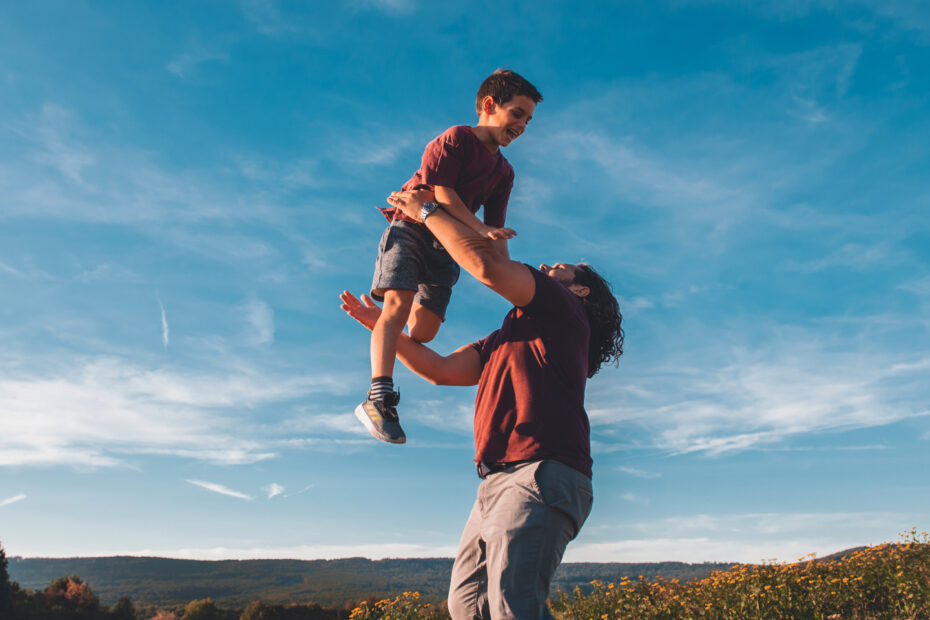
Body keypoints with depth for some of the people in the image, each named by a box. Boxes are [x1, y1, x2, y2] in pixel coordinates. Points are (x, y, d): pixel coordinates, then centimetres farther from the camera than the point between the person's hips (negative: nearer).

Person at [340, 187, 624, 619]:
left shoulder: (562, 308, 6)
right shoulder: (505, 339, 31)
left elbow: (486, 265, -8)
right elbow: (440, 370, 23)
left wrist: (427, 212, 4)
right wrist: (381, 325, 21)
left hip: (542, 475, -9)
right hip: (497, 484, 9)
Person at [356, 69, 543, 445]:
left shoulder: (504, 173, 16)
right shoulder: (457, 139, -3)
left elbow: (496, 234, 13)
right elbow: (442, 192, -15)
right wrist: (479, 229, -24)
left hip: (446, 245, 6)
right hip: (412, 226, -6)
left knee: (424, 330, -7)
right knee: (399, 303, -25)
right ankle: (379, 397, -31)